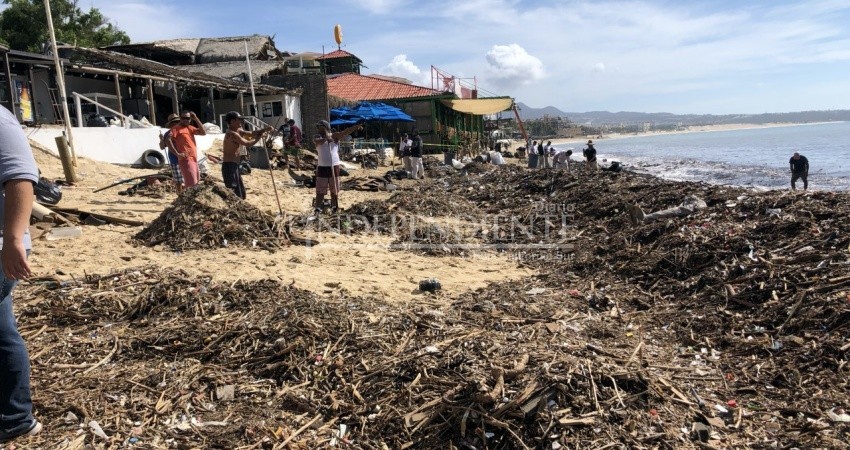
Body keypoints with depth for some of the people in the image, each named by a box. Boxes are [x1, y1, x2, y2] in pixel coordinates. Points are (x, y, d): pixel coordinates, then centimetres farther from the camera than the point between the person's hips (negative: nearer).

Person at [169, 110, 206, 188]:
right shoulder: (176, 128, -6)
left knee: (195, 180, 18)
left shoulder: (190, 128, 16)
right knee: (191, 182, -13)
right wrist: (177, 154, -21)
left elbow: (203, 132, 6)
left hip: (193, 158, 8)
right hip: (186, 159, -8)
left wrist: (196, 119, 2)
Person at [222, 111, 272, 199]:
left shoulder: (238, 131, 13)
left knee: (241, 193, 17)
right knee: (234, 195, -11)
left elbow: (251, 133, 13)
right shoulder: (232, 134, -16)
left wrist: (265, 130, 1)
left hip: (234, 166, 10)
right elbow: (248, 143, -17)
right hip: (230, 166, -10)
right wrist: (259, 137, -4)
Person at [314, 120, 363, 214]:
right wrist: (326, 139, -43)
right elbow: (317, 141, -22)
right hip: (322, 167, 0)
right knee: (320, 190, 1)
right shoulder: (317, 137, 2)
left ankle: (335, 208, 20)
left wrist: (356, 126, -29)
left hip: (334, 167, 0)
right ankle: (318, 209, 5)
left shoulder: (334, 136, 2)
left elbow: (345, 132, -12)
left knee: (334, 189, 10)